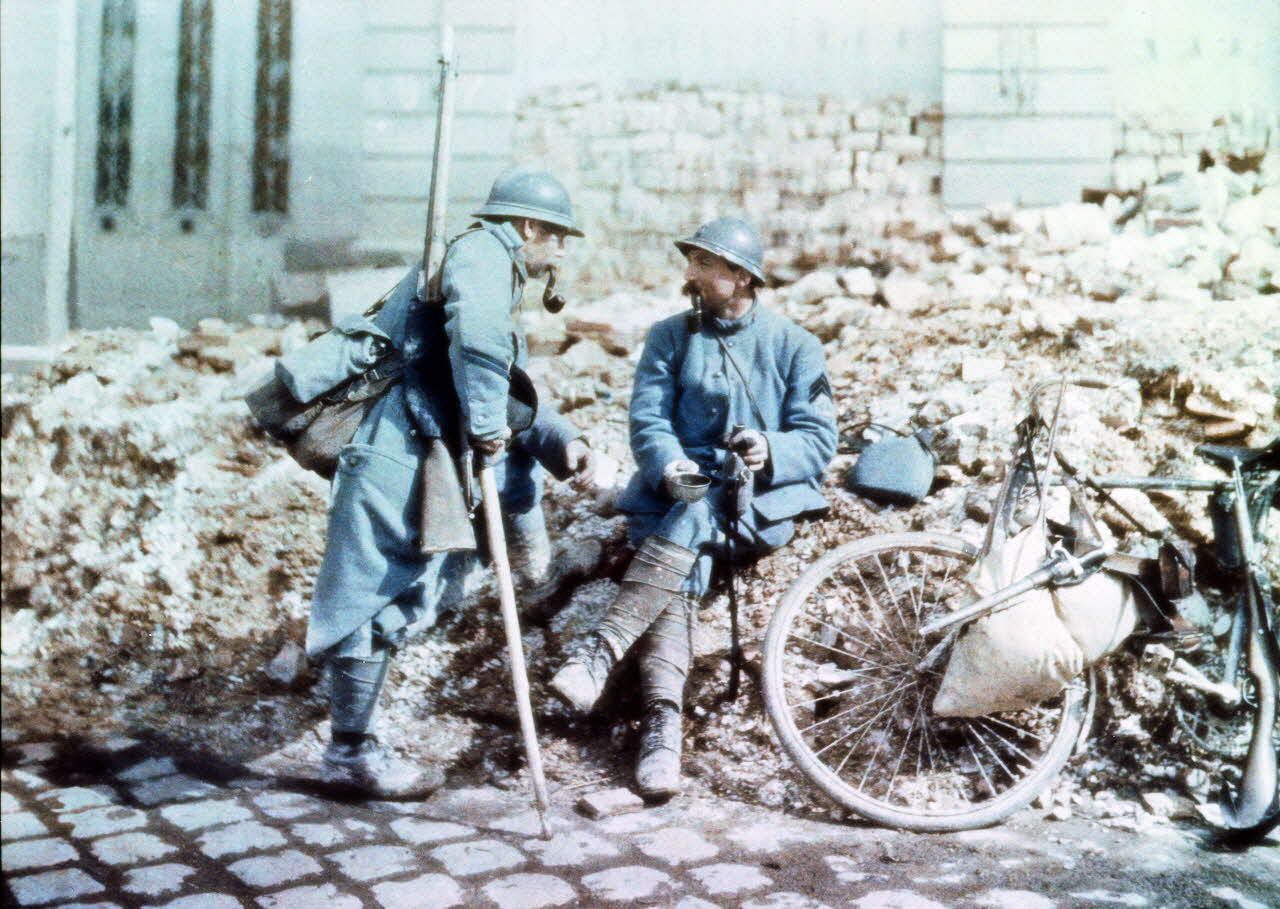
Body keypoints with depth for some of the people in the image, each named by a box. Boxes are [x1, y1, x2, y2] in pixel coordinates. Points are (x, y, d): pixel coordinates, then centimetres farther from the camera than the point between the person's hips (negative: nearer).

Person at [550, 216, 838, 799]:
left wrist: (771, 451, -21)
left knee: (694, 518, -35)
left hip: (761, 501, -1)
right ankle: (662, 724, -42)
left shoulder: (794, 346, 9)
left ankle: (600, 655, -45)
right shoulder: (670, 337, 13)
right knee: (684, 564, -31)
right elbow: (648, 419, 1)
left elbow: (819, 438, 1)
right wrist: (669, 463, -21)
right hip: (677, 487, 1)